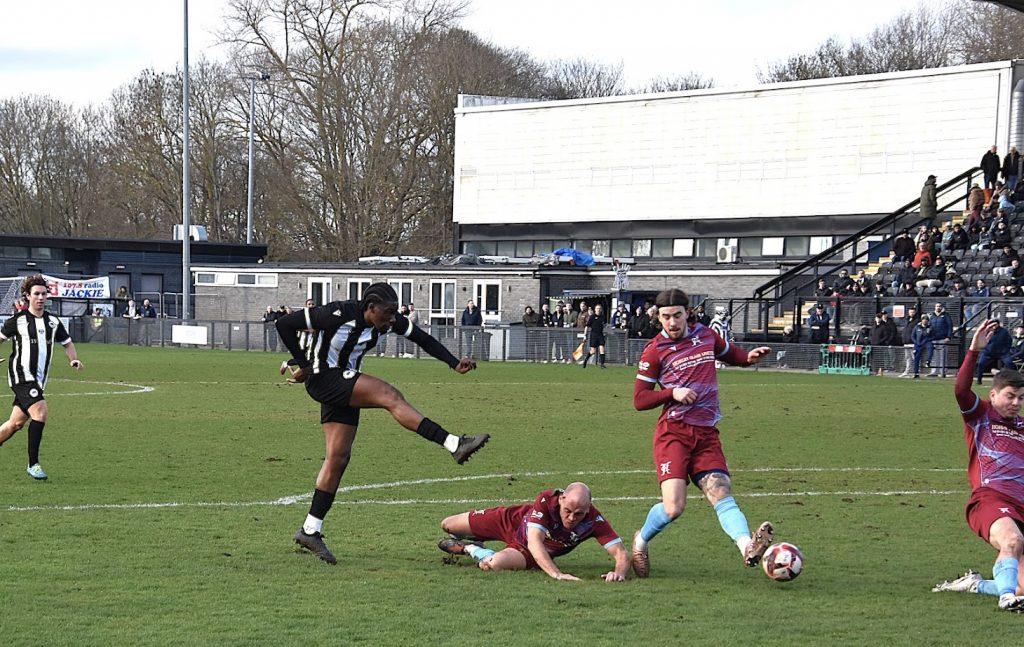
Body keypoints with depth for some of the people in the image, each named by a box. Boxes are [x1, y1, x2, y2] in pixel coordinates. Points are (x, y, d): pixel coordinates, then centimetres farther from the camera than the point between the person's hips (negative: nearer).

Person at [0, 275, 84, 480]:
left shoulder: (53, 322, 9)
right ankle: (33, 464, -15)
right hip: (21, 376, -6)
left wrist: (74, 360, 3)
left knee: (17, 422, 10)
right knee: (41, 412, -22)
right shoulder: (18, 320, -4)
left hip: (38, 380, 6)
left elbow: (67, 343, 21)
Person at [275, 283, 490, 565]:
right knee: (391, 396, -23)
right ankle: (454, 445, -28)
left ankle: (310, 531, 8)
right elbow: (284, 324, -18)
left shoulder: (389, 321, -4)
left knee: (338, 458, 3)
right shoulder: (338, 315, -23)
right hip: (323, 379, -8)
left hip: (346, 386, 8)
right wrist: (303, 365, -13)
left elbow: (423, 339, 9)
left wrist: (455, 364, -3)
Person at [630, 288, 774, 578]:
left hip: (706, 434, 4)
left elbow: (729, 353, 33)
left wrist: (749, 357, 10)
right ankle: (640, 542, 14)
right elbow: (639, 399, 0)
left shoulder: (706, 336, 12)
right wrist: (672, 393, -16)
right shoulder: (656, 350, 0)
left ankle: (748, 547, -37)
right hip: (673, 433, -4)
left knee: (721, 494, -16)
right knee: (673, 507, -15)